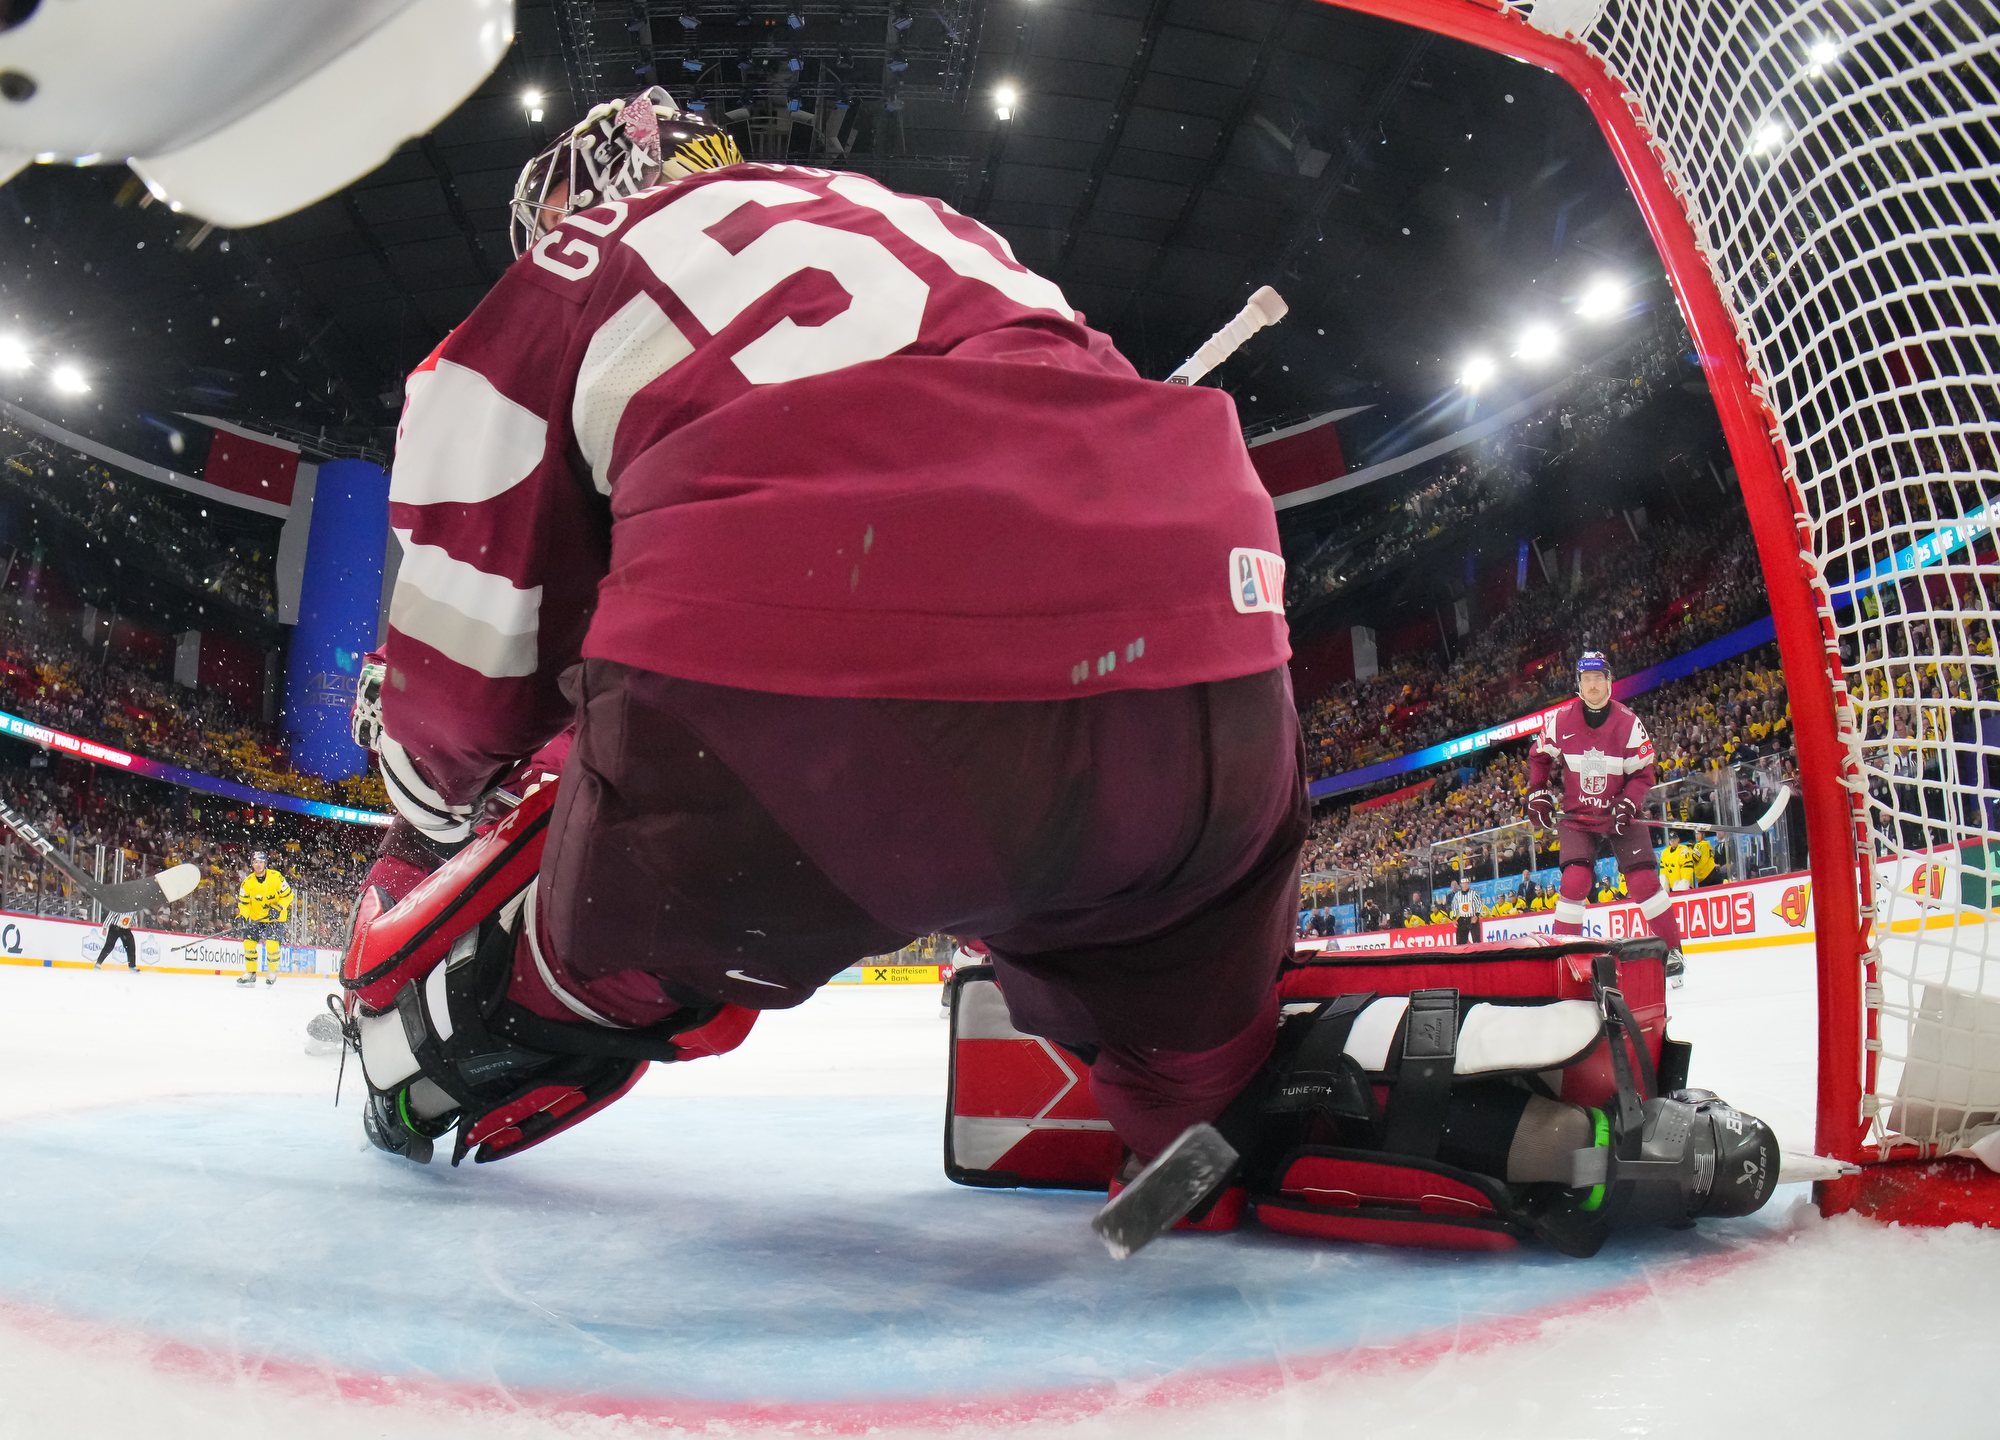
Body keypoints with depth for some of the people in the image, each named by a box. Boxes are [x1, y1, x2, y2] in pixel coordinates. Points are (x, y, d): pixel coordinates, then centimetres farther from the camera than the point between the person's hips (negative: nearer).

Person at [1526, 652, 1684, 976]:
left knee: (1643, 881, -7)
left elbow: (1643, 773, -6)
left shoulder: (1628, 723, -12)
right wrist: (1538, 794, 2)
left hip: (1619, 813, 0)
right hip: (1576, 815, 0)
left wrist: (1628, 804, -20)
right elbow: (1540, 757, 9)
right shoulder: (1561, 721, -8)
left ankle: (1672, 949, 8)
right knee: (1575, 882, -14)